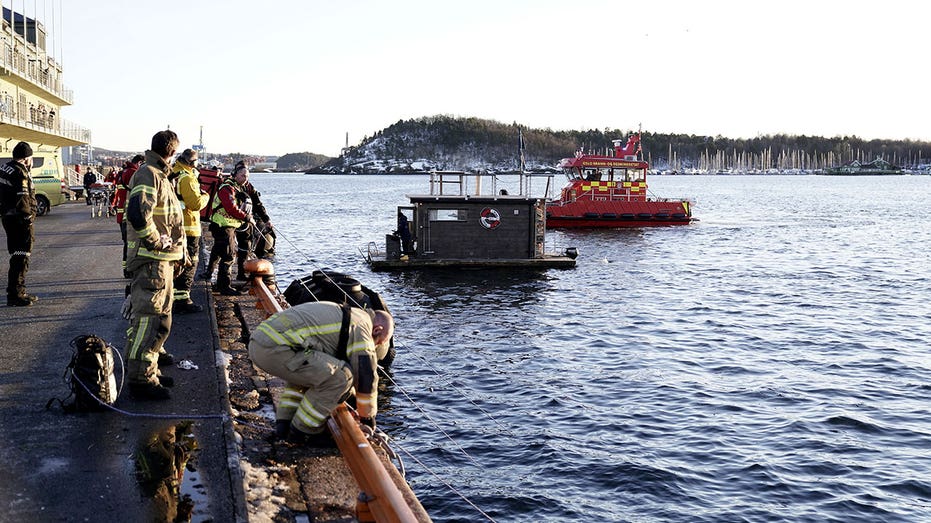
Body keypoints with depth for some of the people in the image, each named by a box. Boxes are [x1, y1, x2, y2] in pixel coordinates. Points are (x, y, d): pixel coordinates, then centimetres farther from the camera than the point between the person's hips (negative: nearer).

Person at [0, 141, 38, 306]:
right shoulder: (20, 173, -17)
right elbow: (23, 201, -21)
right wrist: (28, 221, -18)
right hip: (19, 220, -10)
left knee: (18, 256, 17)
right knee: (21, 257, -6)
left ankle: (19, 292, 25)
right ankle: (14, 294, -5)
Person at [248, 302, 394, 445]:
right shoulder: (361, 327, 1)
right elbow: (366, 376, 3)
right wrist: (368, 415, 18)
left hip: (257, 342, 10)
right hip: (275, 349, -10)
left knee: (306, 371, 34)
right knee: (339, 376, -8)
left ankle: (283, 423, 23)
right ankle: (302, 430, 4)